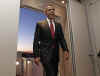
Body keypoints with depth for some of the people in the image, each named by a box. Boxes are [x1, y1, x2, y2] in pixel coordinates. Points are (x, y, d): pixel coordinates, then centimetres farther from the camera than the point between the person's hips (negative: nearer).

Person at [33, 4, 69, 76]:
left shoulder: (58, 25, 15)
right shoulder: (40, 24, 3)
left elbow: (62, 38, 7)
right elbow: (36, 40, -1)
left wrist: (66, 50, -10)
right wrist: (36, 55, -9)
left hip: (55, 54, 5)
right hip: (45, 53, -4)